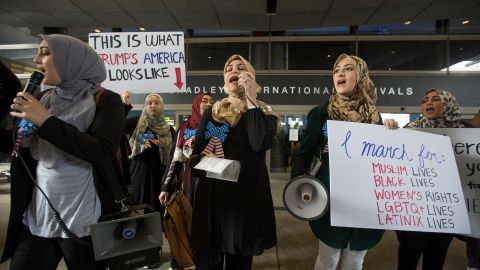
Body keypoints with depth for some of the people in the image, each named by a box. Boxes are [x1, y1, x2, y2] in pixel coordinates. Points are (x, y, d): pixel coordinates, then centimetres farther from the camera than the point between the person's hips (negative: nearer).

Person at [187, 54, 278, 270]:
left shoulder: (263, 112, 1)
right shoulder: (212, 112, 8)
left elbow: (260, 143, -20)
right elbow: (195, 152, 10)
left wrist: (251, 98, -14)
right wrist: (201, 163, -14)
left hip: (248, 193, -1)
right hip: (212, 193, 2)